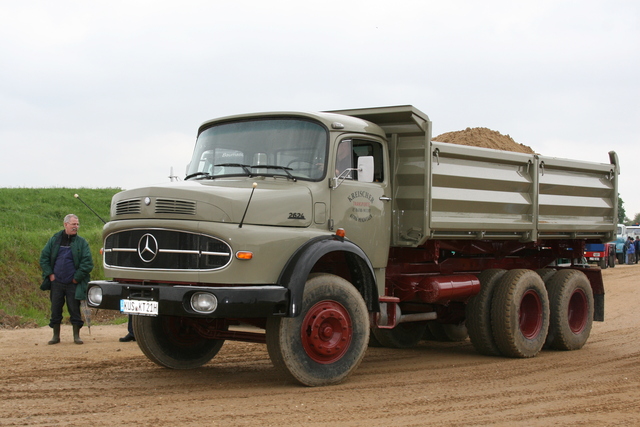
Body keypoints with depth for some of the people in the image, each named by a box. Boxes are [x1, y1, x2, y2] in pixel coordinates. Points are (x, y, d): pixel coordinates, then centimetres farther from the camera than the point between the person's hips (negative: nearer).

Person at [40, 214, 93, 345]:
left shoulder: (81, 242, -1)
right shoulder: (55, 240, 5)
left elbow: (87, 262, -7)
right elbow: (44, 258, 8)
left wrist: (77, 278, -10)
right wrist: (50, 274, -2)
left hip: (73, 284, -2)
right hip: (56, 282, 2)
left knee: (75, 309, 2)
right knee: (55, 309, 5)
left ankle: (76, 335, 11)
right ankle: (56, 336, 15)